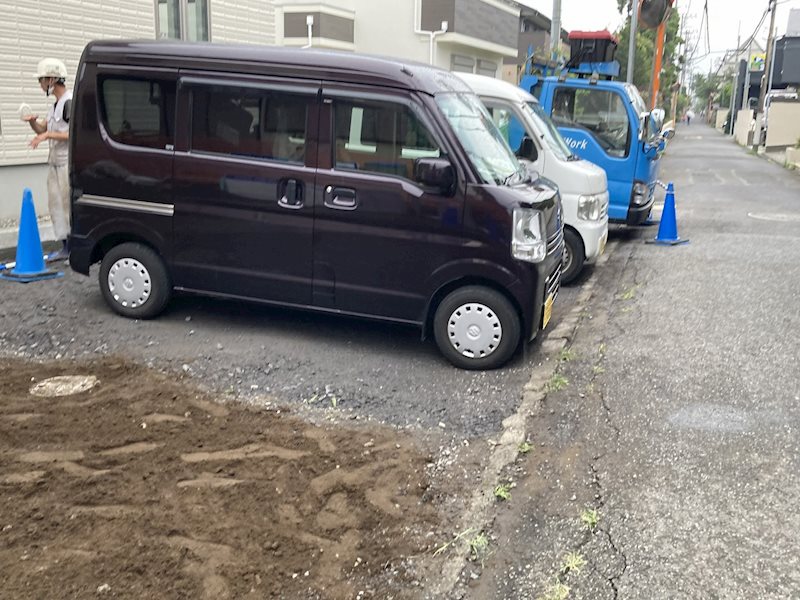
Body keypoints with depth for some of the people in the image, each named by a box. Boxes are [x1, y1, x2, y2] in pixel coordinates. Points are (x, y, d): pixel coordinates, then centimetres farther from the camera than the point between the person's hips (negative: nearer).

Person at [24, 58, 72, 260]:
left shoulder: (70, 102, -12)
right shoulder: (56, 104, 17)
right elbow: (42, 129, 21)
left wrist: (48, 135, -19)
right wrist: (32, 121, 1)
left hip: (68, 162, -9)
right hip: (55, 161, 10)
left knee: (69, 203, -8)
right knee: (55, 203, 10)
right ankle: (65, 247, 16)